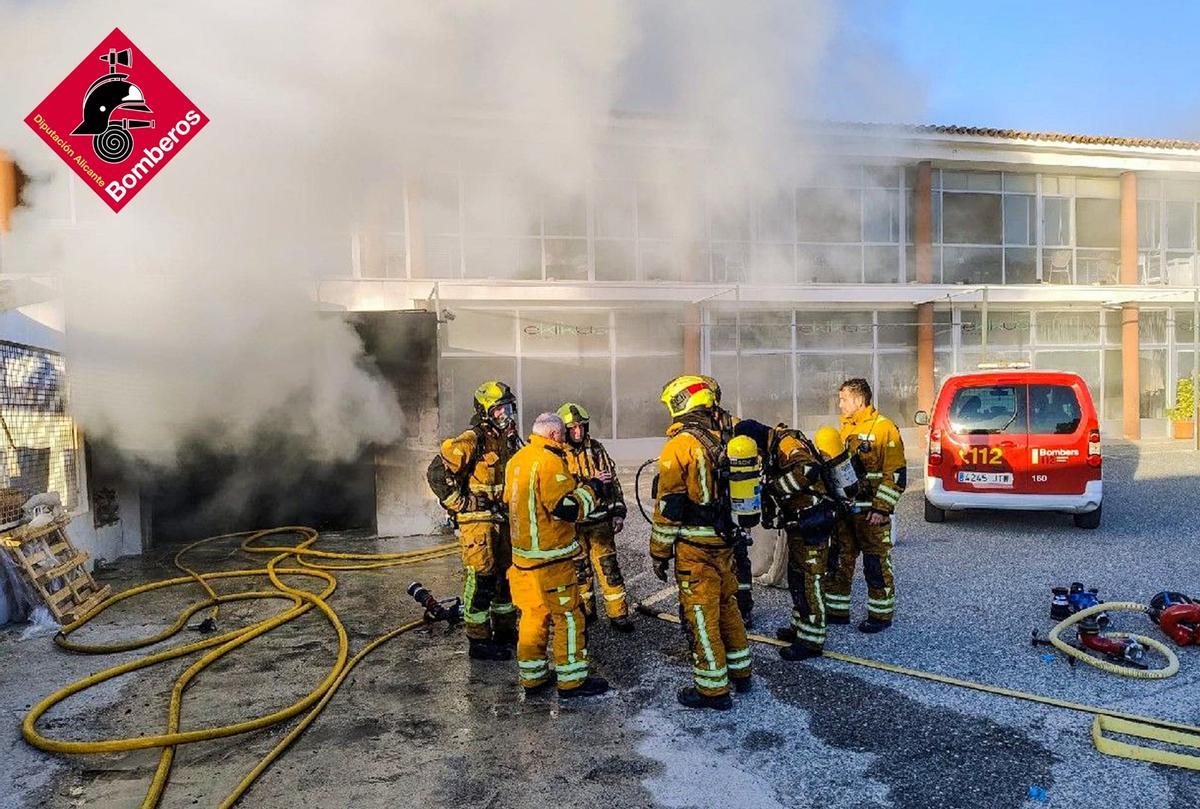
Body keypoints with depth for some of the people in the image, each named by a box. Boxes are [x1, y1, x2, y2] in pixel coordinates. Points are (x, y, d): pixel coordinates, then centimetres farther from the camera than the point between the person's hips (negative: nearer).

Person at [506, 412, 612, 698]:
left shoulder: (517, 460, 10)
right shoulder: (549, 461, -18)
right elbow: (569, 508, -23)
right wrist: (591, 489, -6)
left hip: (523, 554, 9)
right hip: (551, 556, -8)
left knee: (533, 615, 16)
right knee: (568, 616, 3)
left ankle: (533, 677, 25)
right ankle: (572, 680, 11)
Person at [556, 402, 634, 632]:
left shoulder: (596, 449, 3)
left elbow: (613, 481, 7)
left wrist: (618, 512, 3)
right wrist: (591, 483, -24)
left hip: (600, 520, 1)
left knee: (608, 568, 1)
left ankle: (618, 615, 9)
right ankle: (586, 611, 28)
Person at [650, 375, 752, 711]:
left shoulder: (679, 444, -15)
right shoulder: (722, 439, 7)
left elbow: (669, 506, -15)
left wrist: (659, 551, -7)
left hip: (694, 547, -8)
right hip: (724, 541, 8)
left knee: (701, 616, 3)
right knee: (727, 605, 20)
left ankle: (712, 688, 12)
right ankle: (740, 672, 34)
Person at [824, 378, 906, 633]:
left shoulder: (883, 428, -12)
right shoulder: (845, 428, 13)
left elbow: (896, 474, -14)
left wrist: (881, 508, -17)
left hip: (871, 513, -7)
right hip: (844, 509, 8)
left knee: (876, 565, 3)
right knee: (839, 561, 12)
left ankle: (881, 614, 17)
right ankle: (837, 611, 23)